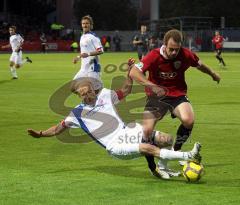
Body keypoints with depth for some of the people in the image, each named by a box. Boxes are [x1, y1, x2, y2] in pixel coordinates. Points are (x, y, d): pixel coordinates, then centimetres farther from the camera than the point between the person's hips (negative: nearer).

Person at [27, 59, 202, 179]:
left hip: (127, 132, 5)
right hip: (115, 146, -5)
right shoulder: (78, 113, 7)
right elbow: (59, 128, 14)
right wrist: (41, 134, 3)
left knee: (166, 139, -17)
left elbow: (125, 90, 23)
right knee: (147, 148, -32)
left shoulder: (104, 94, 13)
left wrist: (130, 72, 9)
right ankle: (188, 156, -37)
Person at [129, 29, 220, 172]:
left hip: (178, 94, 1)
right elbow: (134, 72, -24)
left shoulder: (186, 55, -12)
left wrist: (213, 74, 30)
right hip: (156, 95, -1)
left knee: (188, 120, -29)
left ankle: (176, 151, -3)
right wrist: (152, 86, -35)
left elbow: (199, 65, 11)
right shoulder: (154, 56, -19)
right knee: (147, 131, -16)